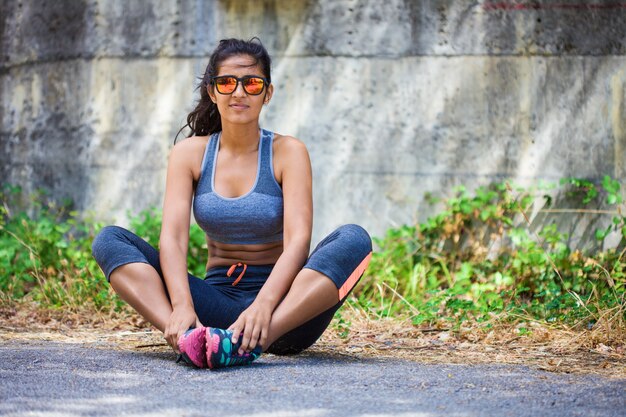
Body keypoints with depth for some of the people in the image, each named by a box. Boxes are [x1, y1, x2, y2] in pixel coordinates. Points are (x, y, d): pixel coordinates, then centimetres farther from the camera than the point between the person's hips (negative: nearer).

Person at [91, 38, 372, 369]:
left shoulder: (287, 152, -2)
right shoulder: (189, 153, 4)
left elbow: (298, 239, -16)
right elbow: (172, 236, -10)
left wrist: (263, 306, -35)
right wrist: (182, 306, -30)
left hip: (282, 306, -2)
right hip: (217, 301, 2)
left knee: (353, 239, -28)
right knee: (109, 240, -14)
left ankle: (249, 342, -48)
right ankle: (187, 337, -41)